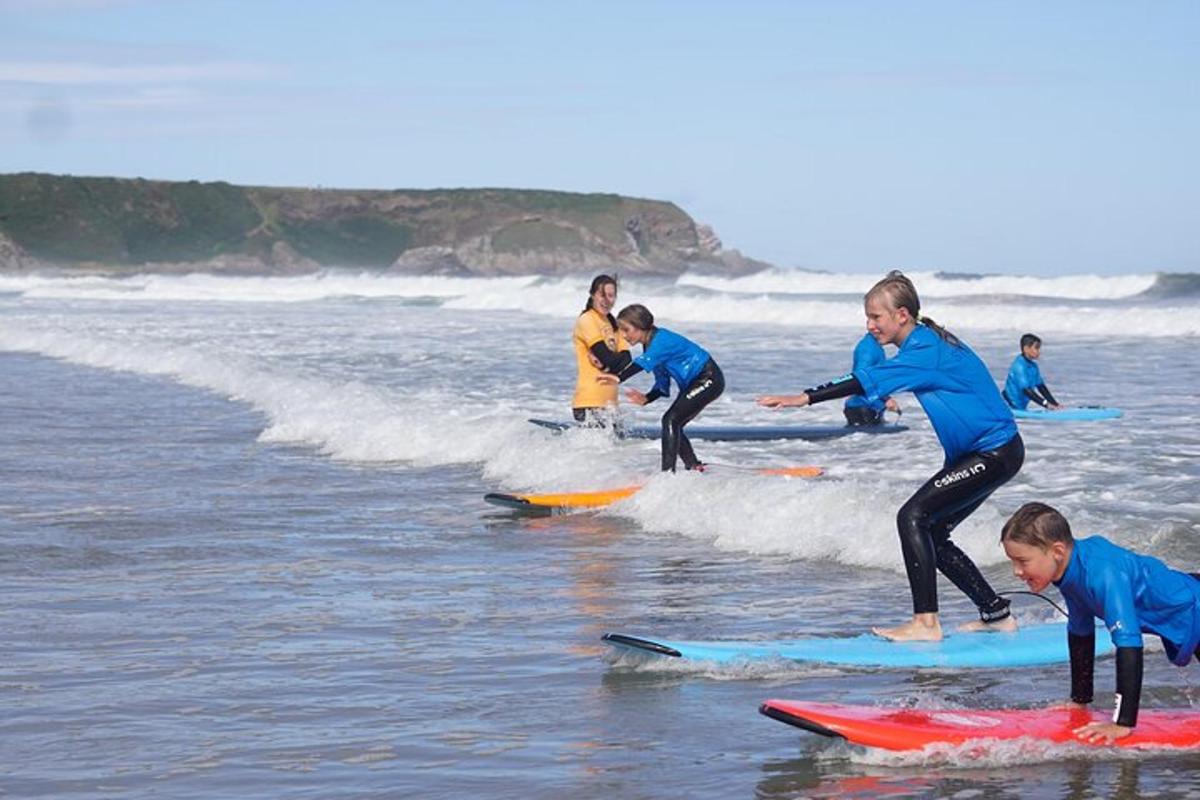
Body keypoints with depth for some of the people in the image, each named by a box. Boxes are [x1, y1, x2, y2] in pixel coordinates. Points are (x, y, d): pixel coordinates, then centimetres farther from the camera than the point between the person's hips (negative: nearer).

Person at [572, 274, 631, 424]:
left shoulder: (612, 322, 17)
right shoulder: (587, 320, -7)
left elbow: (626, 360, 5)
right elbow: (607, 358, -16)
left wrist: (605, 362, -10)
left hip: (608, 400, 8)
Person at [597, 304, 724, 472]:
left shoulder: (662, 339, -22)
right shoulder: (651, 345, 8)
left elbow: (645, 362, -43)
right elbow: (662, 386, 10)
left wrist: (619, 378, -57)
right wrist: (646, 399, -8)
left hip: (709, 379, -10)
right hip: (692, 384, 10)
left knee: (671, 420, -18)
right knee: (672, 425, 10)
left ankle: (668, 471, -21)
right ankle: (694, 468, 20)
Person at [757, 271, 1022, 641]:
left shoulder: (926, 350, -21)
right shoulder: (925, 343, 9)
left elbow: (871, 379, -31)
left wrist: (805, 398, -36)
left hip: (997, 452, -10)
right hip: (973, 453, 10)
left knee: (913, 517, -17)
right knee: (930, 534, 10)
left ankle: (926, 623, -19)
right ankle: (996, 614, 18)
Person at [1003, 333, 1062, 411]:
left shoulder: (1033, 366, 10)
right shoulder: (1019, 366, -19)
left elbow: (1041, 386, 11)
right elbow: (1026, 390, -26)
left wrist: (1055, 405, 1)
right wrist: (1046, 404, -30)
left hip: (1021, 407, 9)